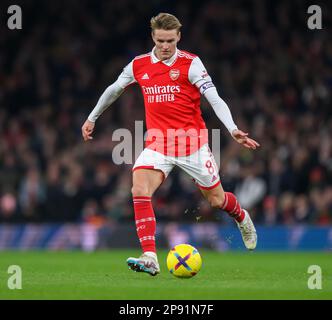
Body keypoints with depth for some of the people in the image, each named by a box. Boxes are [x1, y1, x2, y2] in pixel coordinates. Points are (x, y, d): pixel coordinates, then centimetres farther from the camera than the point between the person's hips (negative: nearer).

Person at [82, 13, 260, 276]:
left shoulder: (190, 64, -8)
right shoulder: (139, 65, 4)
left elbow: (215, 99, -15)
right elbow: (114, 90, 22)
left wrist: (233, 130, -29)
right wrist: (92, 118, 29)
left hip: (192, 140, -2)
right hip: (158, 143, 2)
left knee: (217, 199, 9)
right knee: (139, 190, -23)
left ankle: (242, 218, 47)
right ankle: (150, 259, -27)